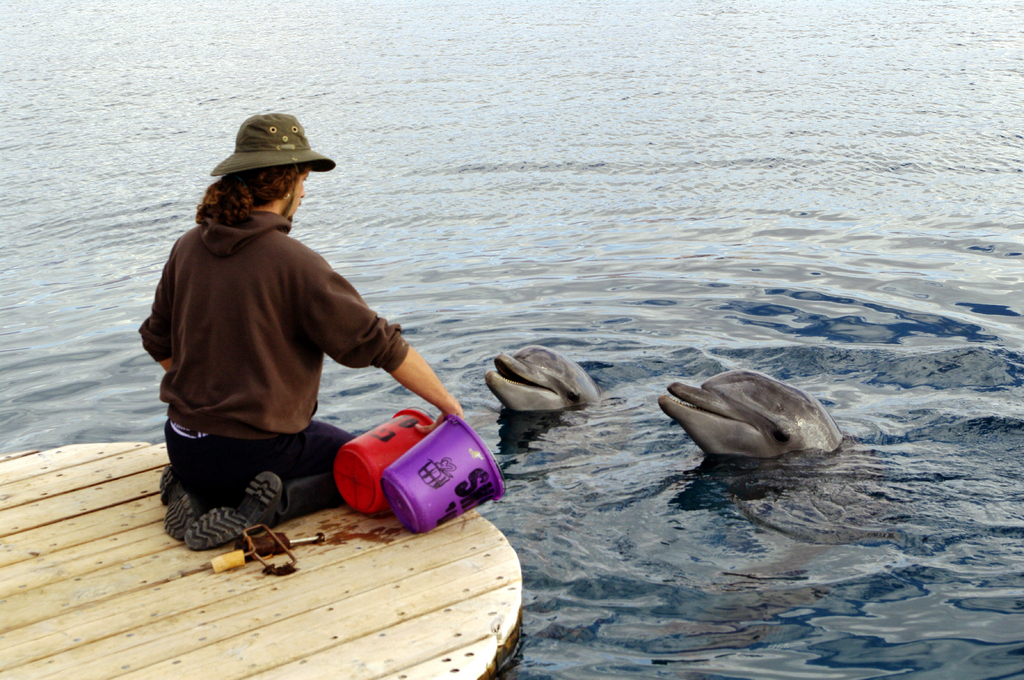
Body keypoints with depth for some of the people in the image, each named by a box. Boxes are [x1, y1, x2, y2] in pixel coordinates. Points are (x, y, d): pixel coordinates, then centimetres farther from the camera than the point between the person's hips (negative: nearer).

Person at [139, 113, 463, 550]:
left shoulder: (189, 247, 1)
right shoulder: (293, 262, -19)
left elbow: (159, 342, 12)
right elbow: (380, 345, -18)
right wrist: (448, 405, -7)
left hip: (184, 444, 7)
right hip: (257, 449, -7)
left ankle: (192, 490, 8)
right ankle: (266, 507, -8)